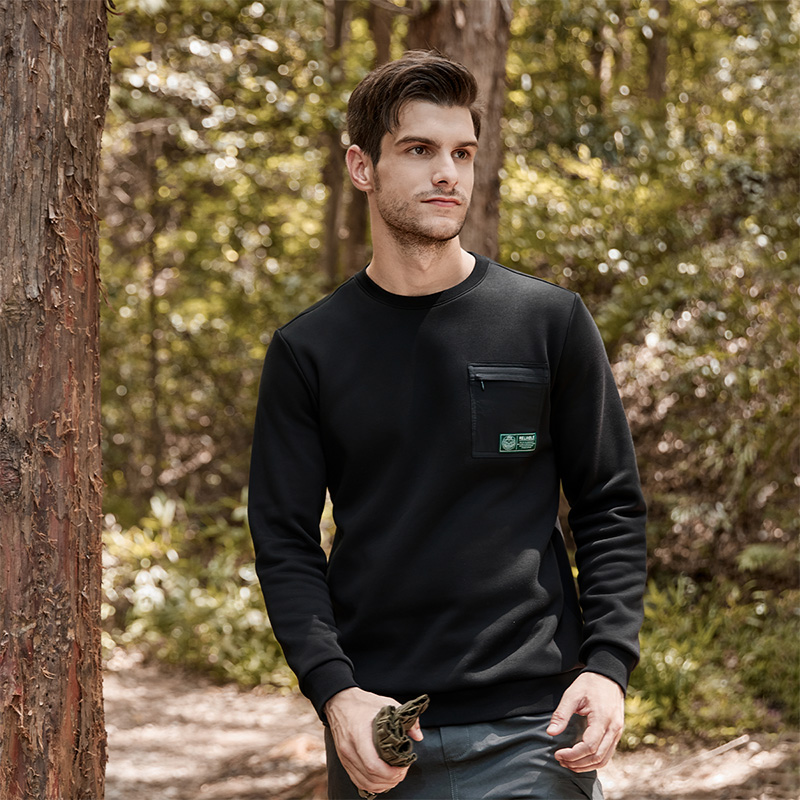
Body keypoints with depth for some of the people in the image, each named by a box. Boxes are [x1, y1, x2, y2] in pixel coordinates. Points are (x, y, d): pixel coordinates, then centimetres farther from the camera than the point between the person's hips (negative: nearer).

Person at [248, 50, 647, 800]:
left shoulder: (549, 322, 3)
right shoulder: (307, 350, 4)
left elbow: (611, 507, 5)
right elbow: (284, 540, 3)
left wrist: (606, 666, -8)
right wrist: (333, 689, -12)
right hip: (374, 734, 1)